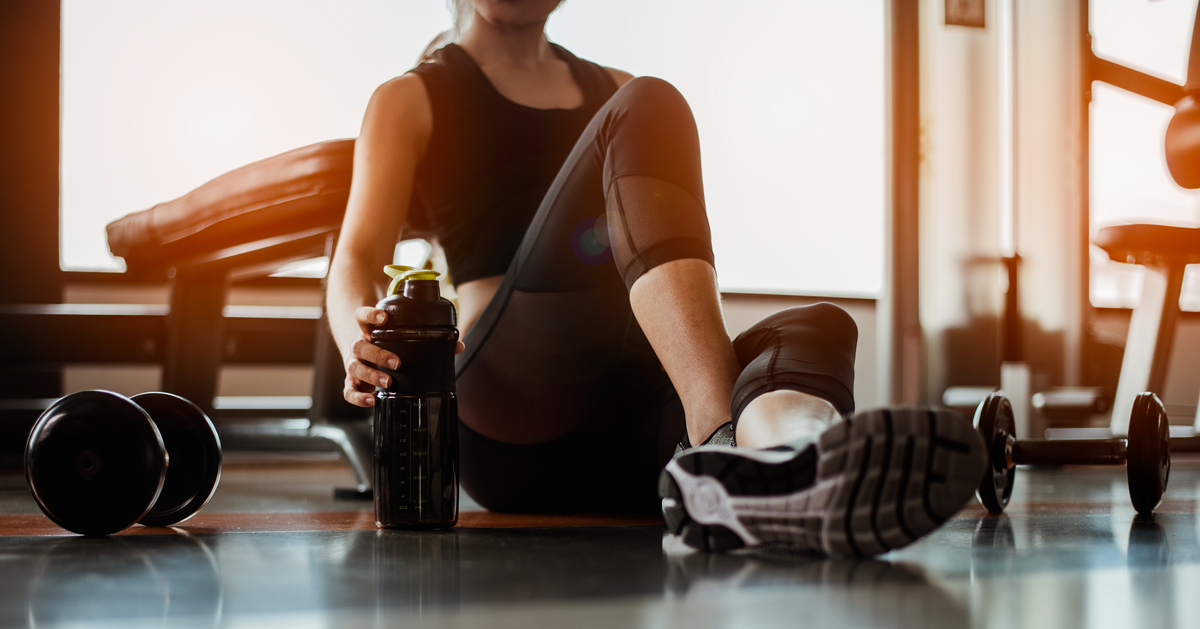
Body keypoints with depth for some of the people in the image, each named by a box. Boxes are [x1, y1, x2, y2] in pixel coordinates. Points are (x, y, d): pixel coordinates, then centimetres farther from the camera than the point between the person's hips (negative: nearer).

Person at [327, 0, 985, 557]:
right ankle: (724, 442, -48)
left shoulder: (611, 90, 31)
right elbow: (355, 260, 3)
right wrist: (361, 347, -21)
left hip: (636, 443, 5)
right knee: (648, 108, -22)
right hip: (514, 424, -5)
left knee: (820, 323, -25)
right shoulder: (409, 101, 19)